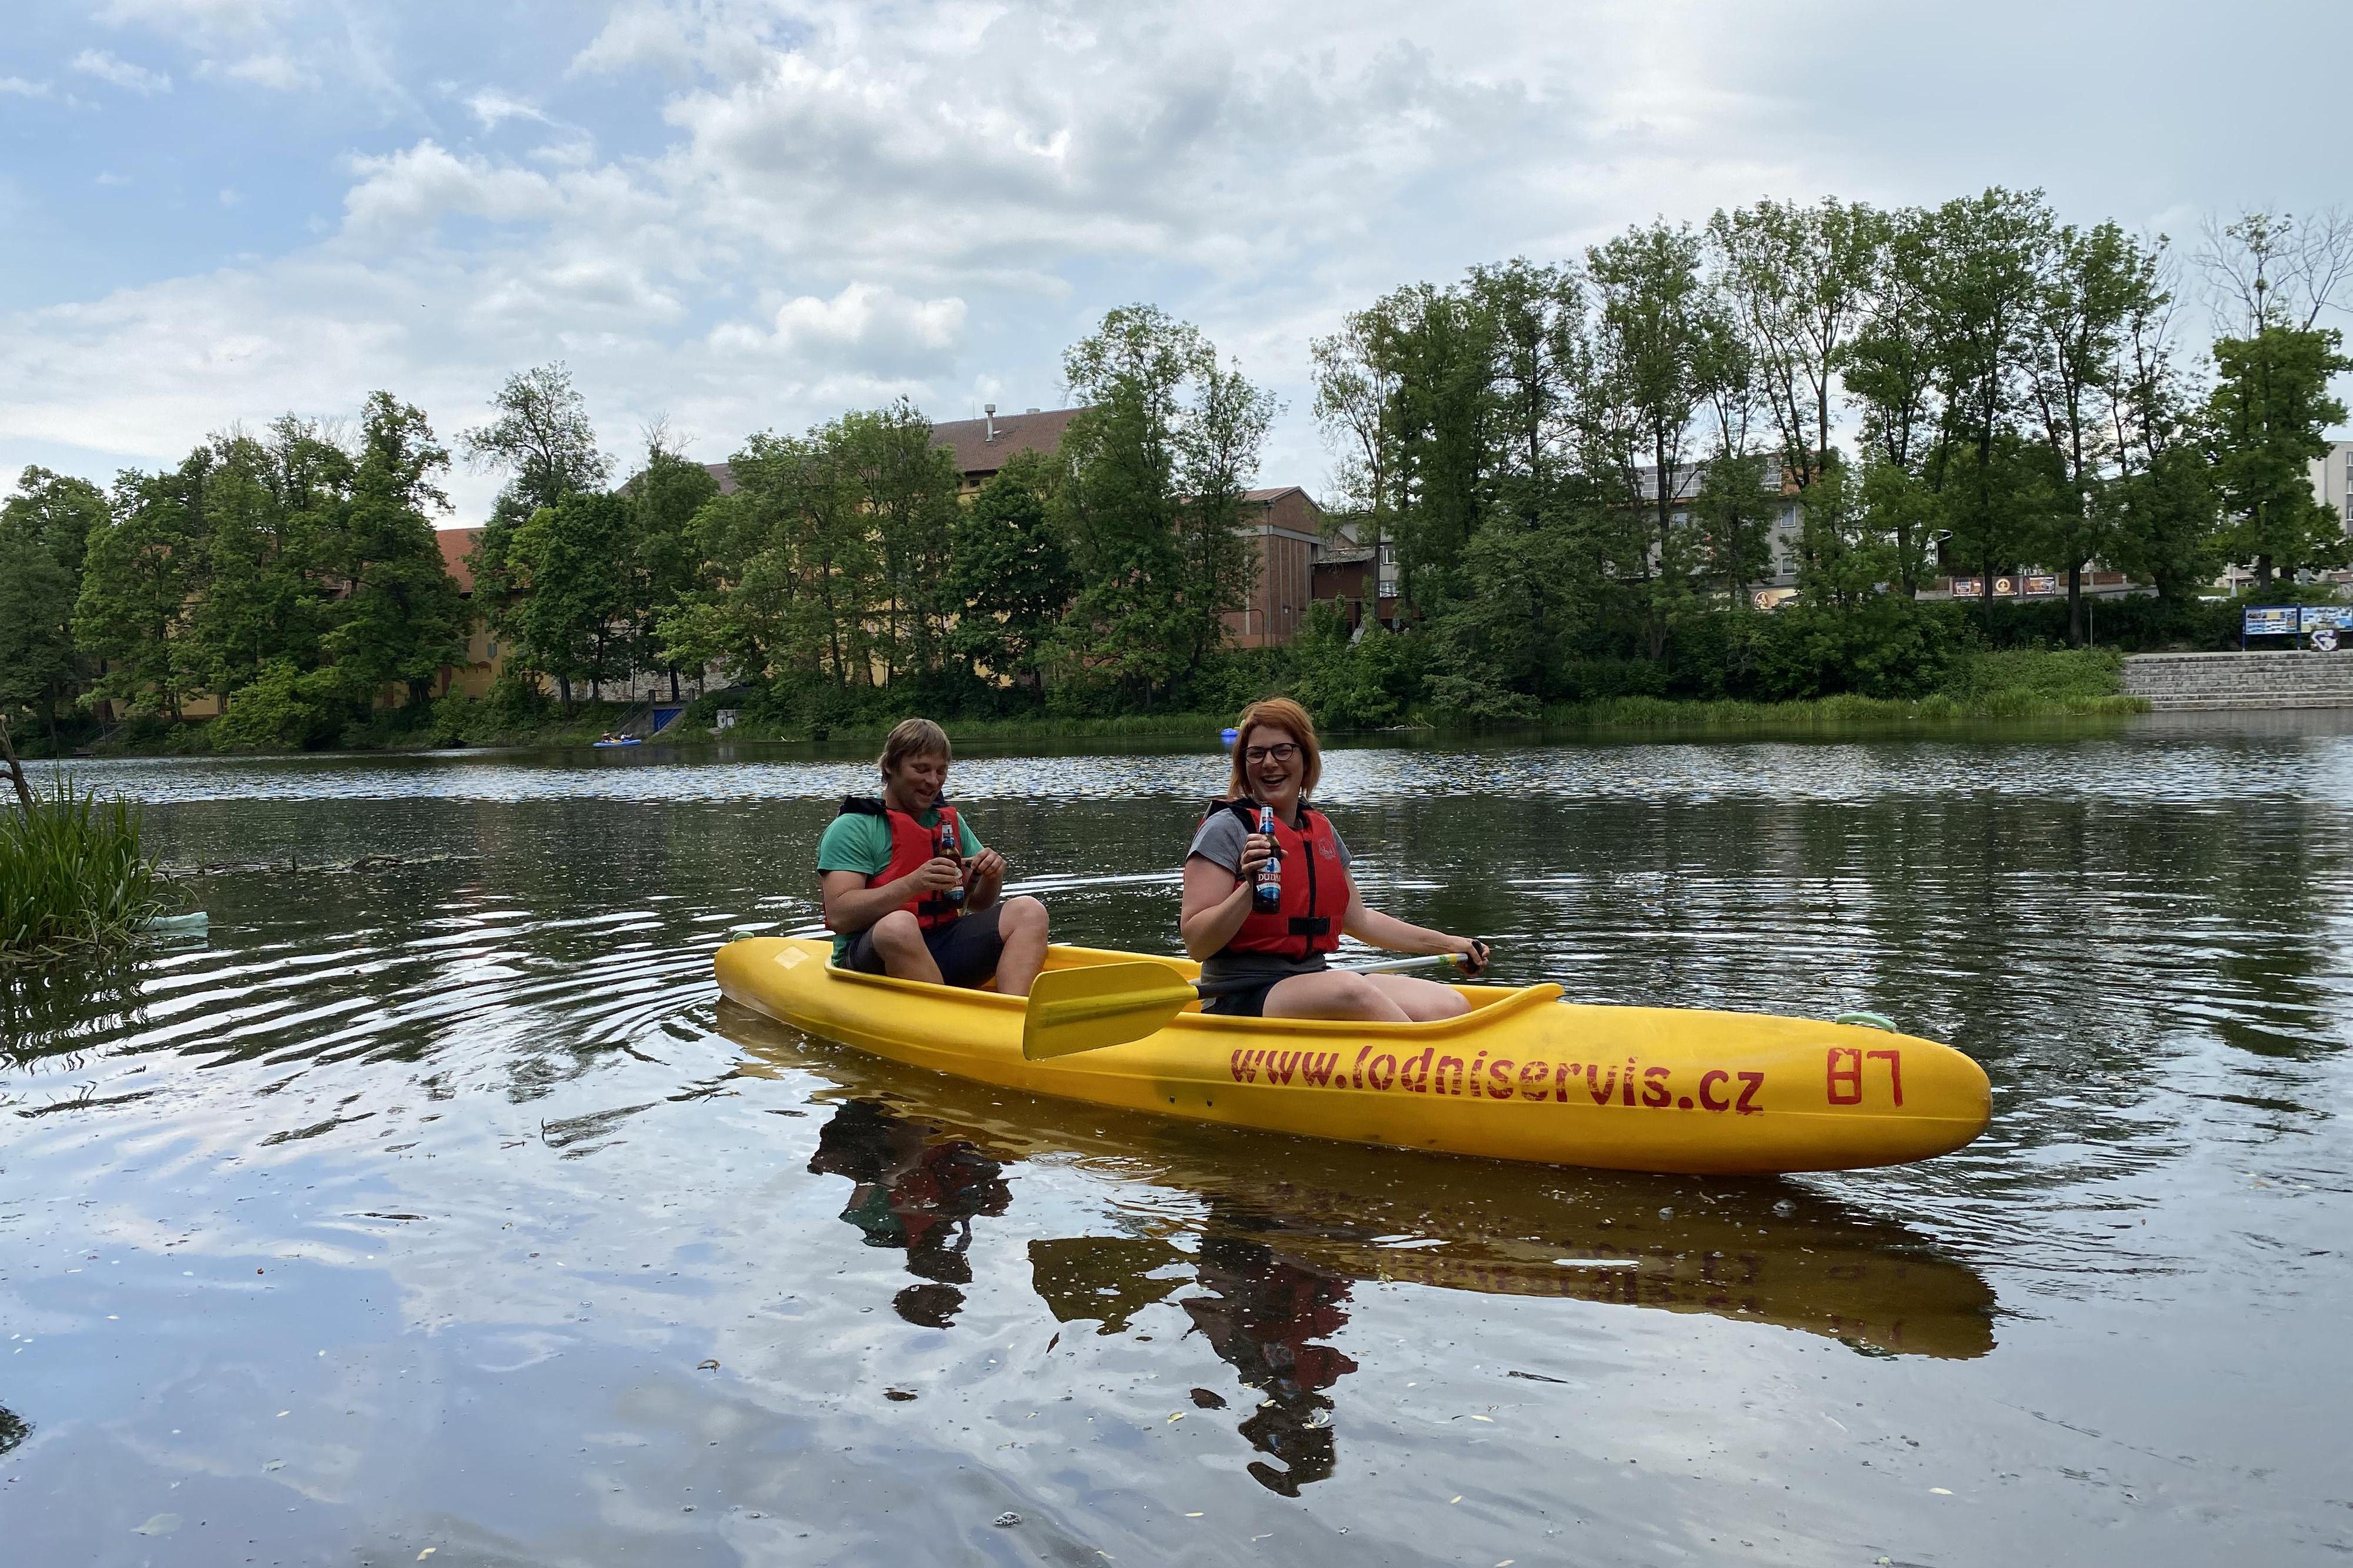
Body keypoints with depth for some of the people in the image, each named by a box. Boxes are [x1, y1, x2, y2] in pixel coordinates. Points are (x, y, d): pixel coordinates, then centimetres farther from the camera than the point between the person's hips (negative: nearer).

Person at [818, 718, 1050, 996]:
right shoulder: (852, 828, -2)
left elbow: (977, 903, 21)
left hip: (945, 949, 6)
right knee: (898, 925, -39)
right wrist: (912, 884, -26)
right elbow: (838, 916, -14)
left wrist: (991, 876, -2)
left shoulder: (951, 822, 18)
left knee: (1029, 911, -15)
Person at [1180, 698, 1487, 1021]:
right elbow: (1196, 944, -13)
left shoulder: (1321, 829, 14)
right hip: (1242, 999, -7)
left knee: (1451, 1006, -12)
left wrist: (1447, 944, 27)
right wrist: (1250, 888, -28)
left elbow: (1358, 920, 26)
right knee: (1352, 989, -35)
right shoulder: (1225, 829, -7)